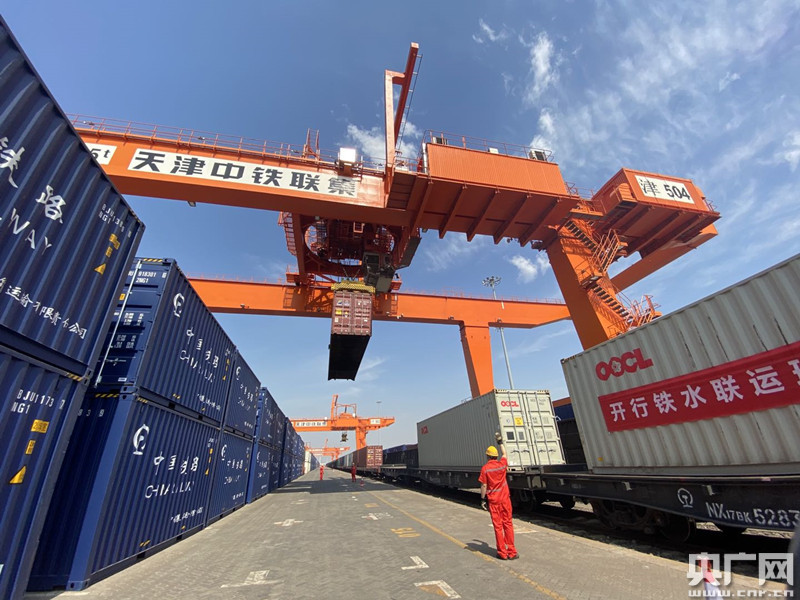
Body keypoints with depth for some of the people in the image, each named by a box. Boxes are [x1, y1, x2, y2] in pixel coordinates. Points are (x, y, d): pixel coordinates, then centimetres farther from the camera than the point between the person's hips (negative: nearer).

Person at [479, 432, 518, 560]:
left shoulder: (485, 468, -11)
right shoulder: (502, 464, -2)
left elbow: (484, 486, -12)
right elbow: (504, 453, 18)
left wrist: (483, 500, -3)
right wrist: (500, 442, 28)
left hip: (493, 501, -3)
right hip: (505, 499, 3)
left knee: (498, 526, 6)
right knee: (508, 524, 11)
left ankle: (502, 553, 12)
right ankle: (512, 552, 16)